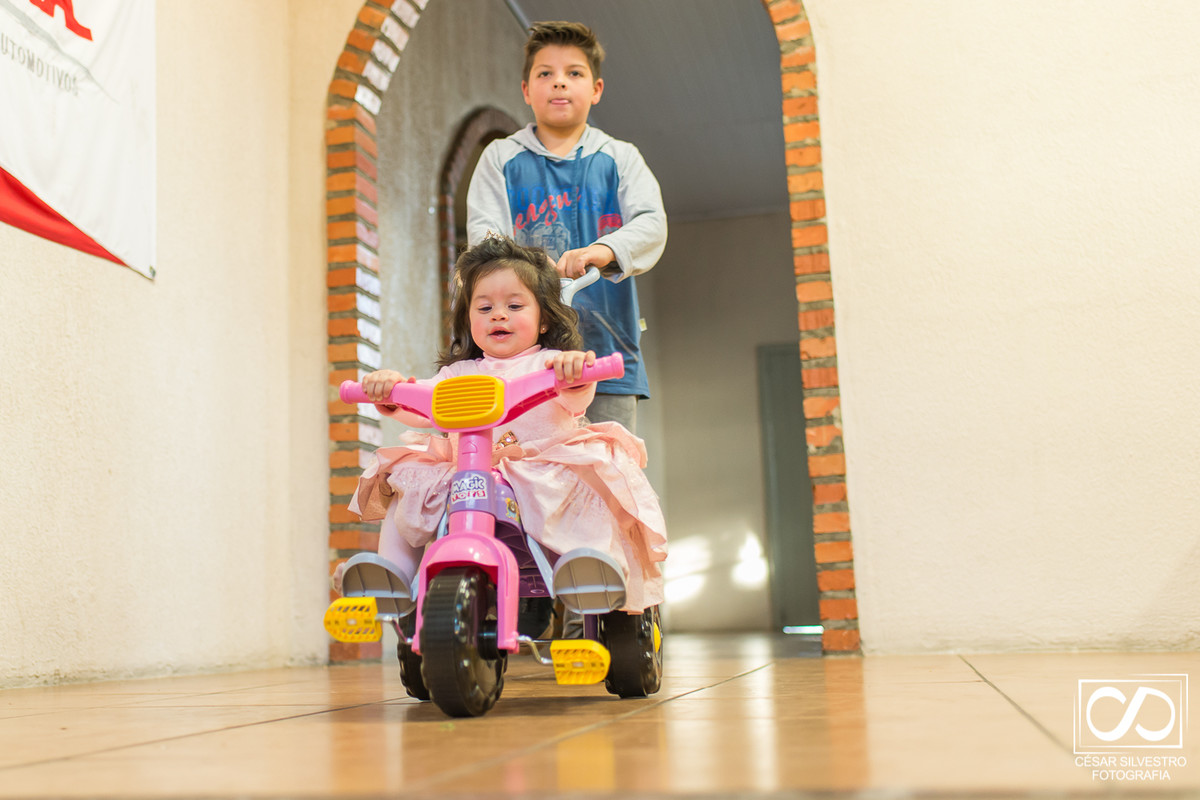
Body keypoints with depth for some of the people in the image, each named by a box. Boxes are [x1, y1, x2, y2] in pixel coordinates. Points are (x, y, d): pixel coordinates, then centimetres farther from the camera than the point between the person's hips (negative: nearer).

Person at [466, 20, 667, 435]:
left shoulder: (620, 157, 12)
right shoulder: (501, 158, 13)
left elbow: (651, 224, -4)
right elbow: (482, 229, 0)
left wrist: (605, 250, -27)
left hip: (607, 348, 1)